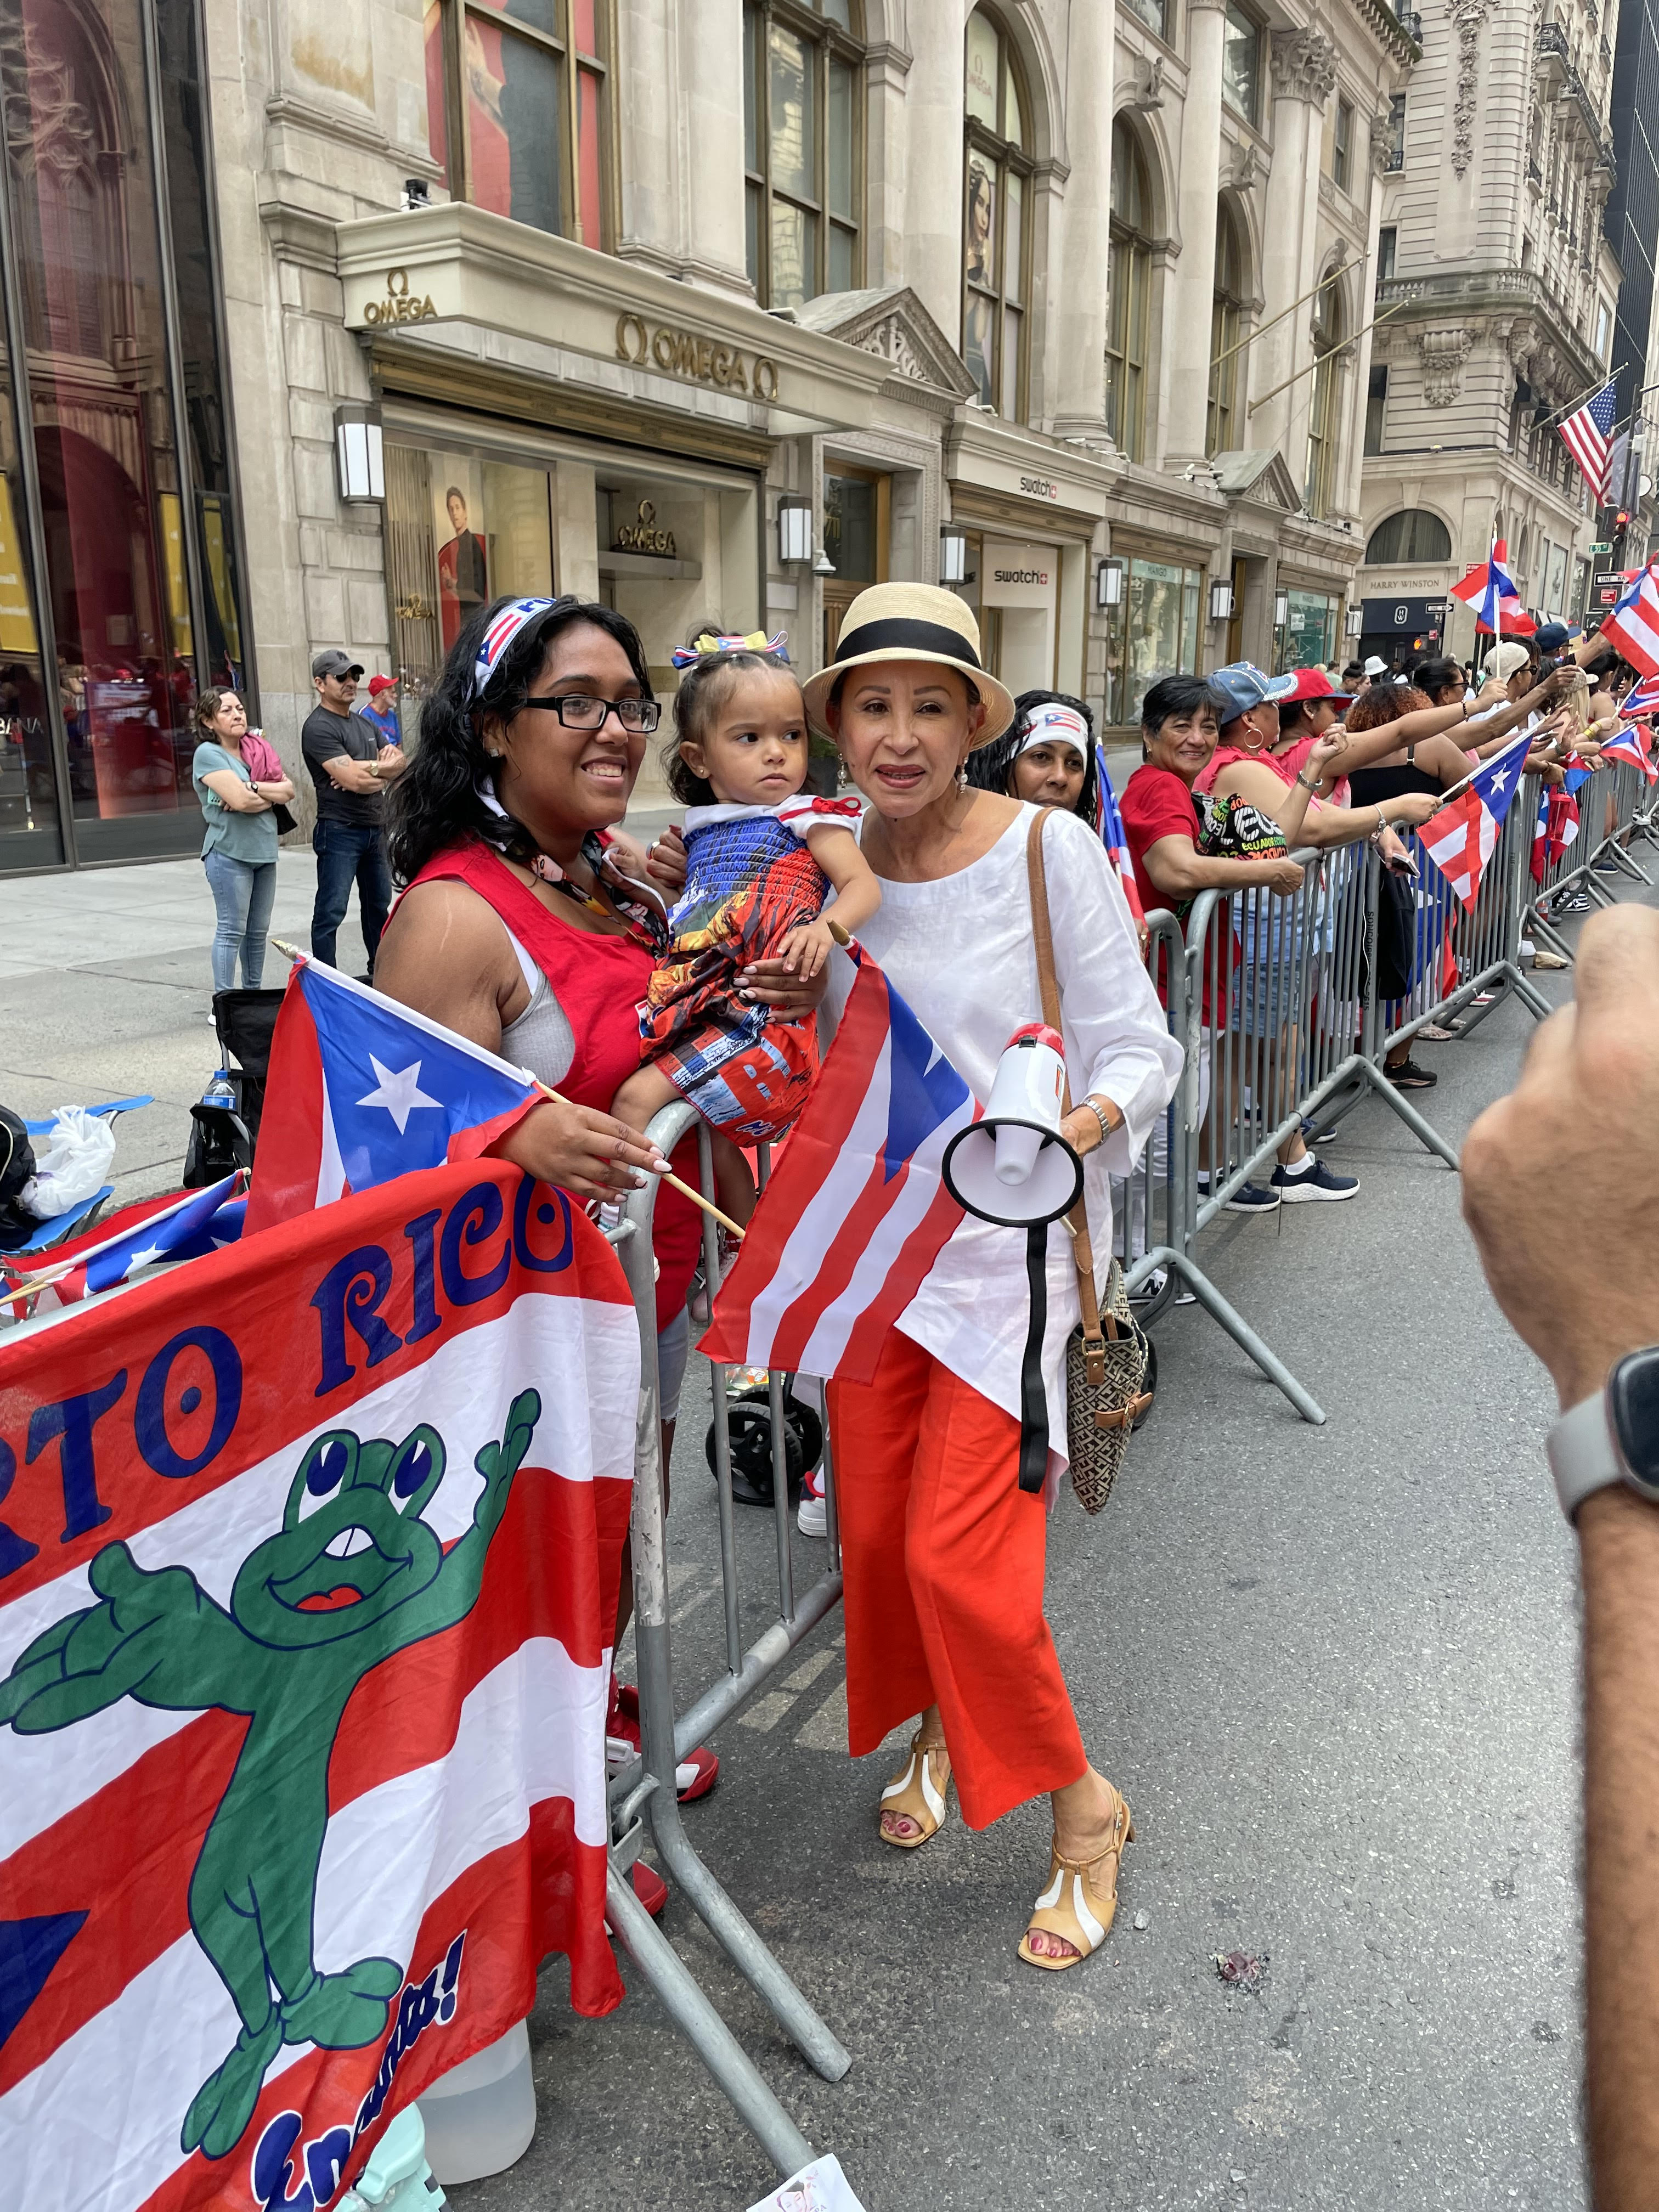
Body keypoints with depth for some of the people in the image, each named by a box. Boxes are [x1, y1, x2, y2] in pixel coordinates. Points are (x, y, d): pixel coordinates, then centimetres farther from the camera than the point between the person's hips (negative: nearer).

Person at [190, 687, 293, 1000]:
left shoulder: (257, 749, 12)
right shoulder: (208, 754, -8)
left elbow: (288, 790, 2)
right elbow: (240, 800, -19)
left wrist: (253, 790, -13)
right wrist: (272, 795, -2)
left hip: (264, 852, 6)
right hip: (230, 853, -6)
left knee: (258, 930, 11)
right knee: (232, 931, -5)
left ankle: (253, 994, 21)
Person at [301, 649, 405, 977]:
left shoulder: (364, 724, 16)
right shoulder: (319, 727, -12)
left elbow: (398, 765, 8)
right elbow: (353, 780, -22)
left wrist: (368, 770, -12)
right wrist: (384, 766, -4)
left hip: (374, 827, 9)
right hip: (339, 830, -9)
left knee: (378, 904, 17)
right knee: (331, 911, -7)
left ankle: (380, 972, 30)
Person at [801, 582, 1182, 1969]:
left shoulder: (1051, 848, -11)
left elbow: (1138, 1048, -8)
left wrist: (1082, 1124, -29)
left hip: (1014, 1244, -4)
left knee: (957, 1553, -7)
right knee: (876, 1529, 10)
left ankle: (1082, 1811, 20)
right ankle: (938, 1731, 42)